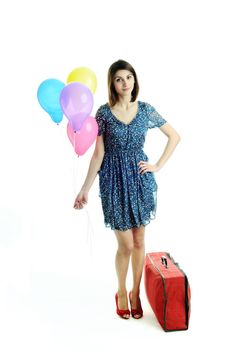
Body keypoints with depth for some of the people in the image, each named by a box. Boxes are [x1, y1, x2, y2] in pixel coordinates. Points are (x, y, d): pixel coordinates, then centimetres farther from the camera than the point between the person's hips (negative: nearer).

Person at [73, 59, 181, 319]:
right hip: (114, 181, -2)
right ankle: (121, 292, 28)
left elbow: (175, 136, 8)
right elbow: (98, 154, -4)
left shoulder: (146, 110, 0)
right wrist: (85, 188, -7)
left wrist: (158, 166, 2)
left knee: (139, 242, 10)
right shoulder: (104, 112, -5)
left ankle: (136, 292, 31)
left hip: (140, 178, 2)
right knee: (126, 245, 1)